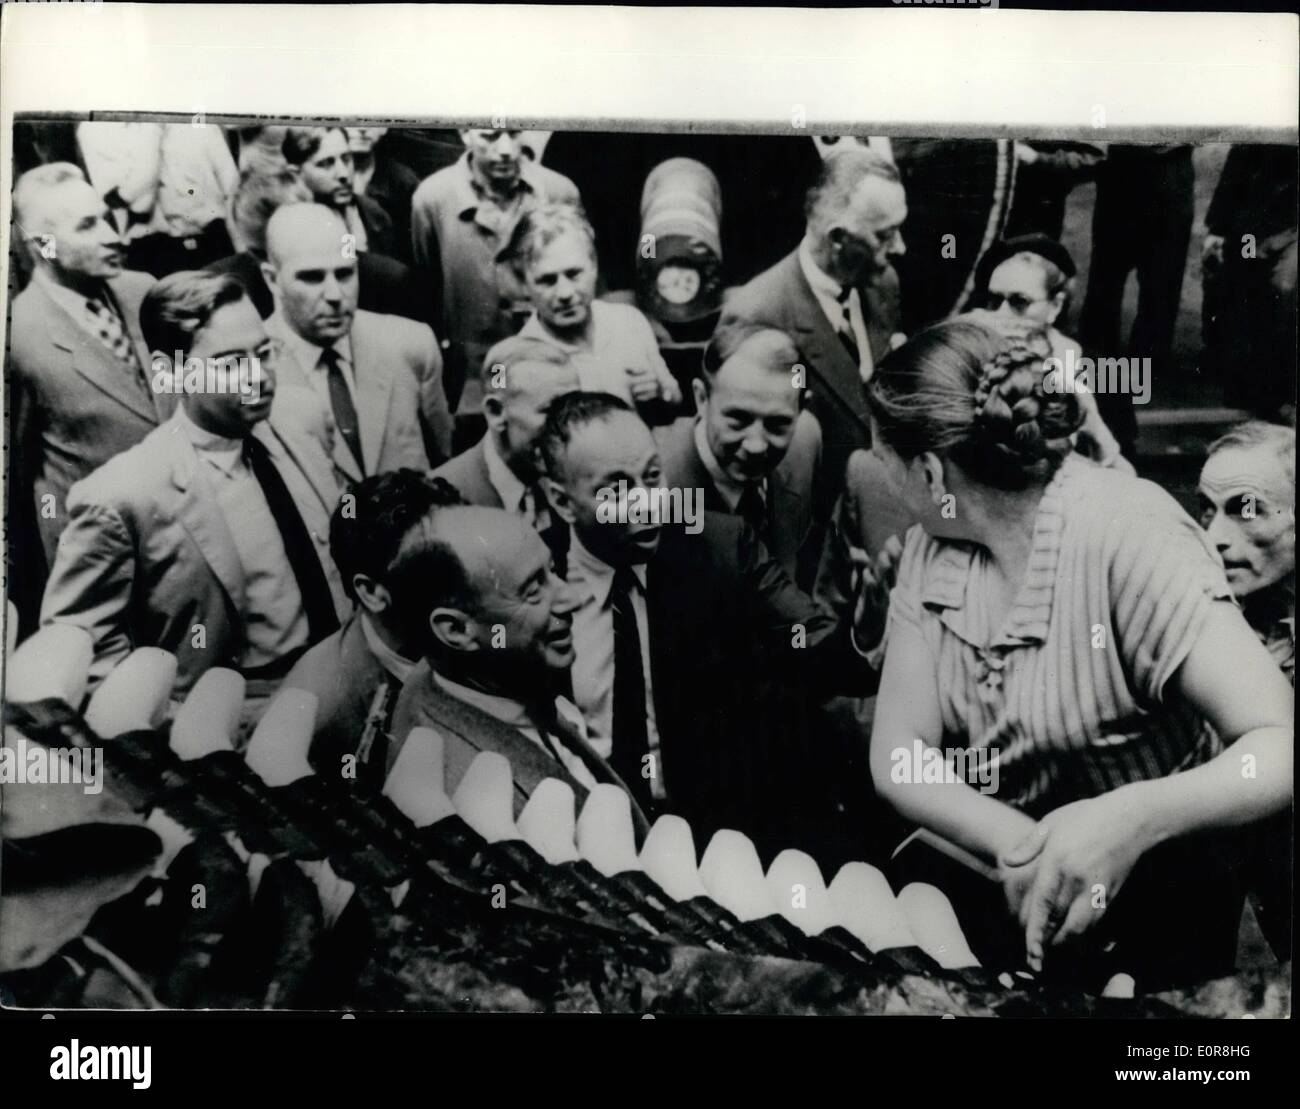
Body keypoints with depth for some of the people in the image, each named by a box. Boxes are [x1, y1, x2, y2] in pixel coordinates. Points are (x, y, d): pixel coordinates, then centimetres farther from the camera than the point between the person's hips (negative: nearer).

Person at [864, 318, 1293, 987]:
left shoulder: (1127, 537, -20)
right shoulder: (931, 549, -4)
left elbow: (1280, 746, -27)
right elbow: (897, 759, -9)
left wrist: (1132, 819, -44)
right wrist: (1019, 846, -27)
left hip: (1151, 896, -4)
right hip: (992, 874, 4)